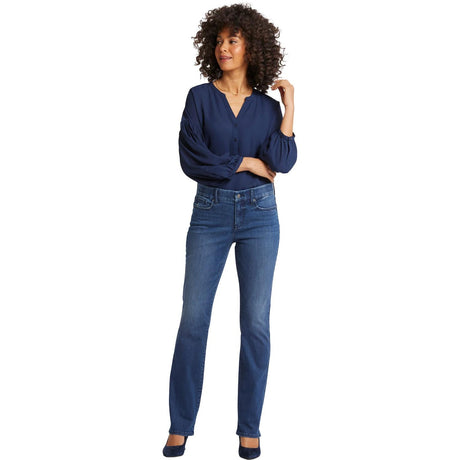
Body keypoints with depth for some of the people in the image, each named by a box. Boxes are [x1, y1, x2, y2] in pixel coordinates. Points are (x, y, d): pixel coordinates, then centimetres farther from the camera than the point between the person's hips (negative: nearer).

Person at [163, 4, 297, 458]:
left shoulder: (268, 105, 6)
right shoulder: (200, 97, 2)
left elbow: (283, 161, -8)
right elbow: (191, 159, -10)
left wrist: (289, 106, -6)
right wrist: (250, 163, -7)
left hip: (259, 214, 1)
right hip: (210, 213, -1)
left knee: (256, 323, 1)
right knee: (193, 320, -2)